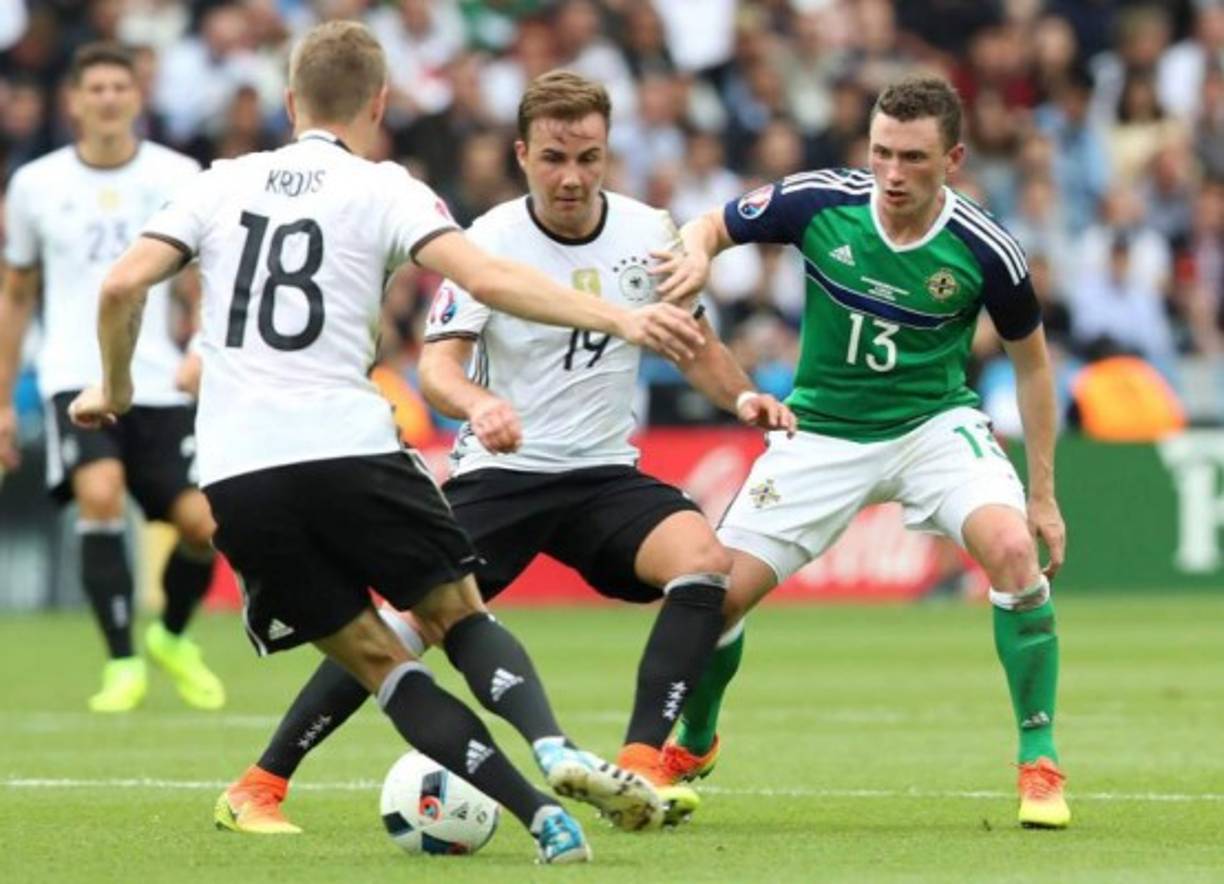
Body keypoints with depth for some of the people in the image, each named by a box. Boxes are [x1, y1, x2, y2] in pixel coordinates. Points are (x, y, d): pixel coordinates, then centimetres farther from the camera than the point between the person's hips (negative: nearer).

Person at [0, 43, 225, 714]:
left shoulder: (177, 178, 3)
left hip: (159, 382, 1)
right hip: (76, 377, -1)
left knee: (202, 523, -8)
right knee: (101, 494, -27)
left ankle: (172, 638, 24)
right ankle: (123, 663, -15)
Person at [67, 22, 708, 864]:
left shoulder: (223, 185, 14)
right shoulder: (382, 190, 4)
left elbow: (122, 287, 5)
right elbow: (488, 280, -11)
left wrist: (115, 390, 23)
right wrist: (616, 317, -15)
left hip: (234, 475, 2)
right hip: (345, 448, -2)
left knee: (376, 659, 7)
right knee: (459, 612, 15)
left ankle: (541, 814, -7)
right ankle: (557, 750, -13)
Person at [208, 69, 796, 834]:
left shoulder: (649, 233, -1)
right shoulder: (490, 242, -11)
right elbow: (438, 366, -19)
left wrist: (742, 397, -7)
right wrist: (478, 404, -41)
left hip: (607, 475, 3)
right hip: (500, 473, -3)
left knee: (705, 560, -25)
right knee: (413, 619, -16)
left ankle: (640, 768, -26)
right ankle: (262, 783, -3)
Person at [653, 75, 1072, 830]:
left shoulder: (985, 249, -17)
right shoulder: (818, 201, -16)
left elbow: (1031, 359, 0)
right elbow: (711, 225, 1)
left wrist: (1044, 494, 0)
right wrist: (696, 255, -25)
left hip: (935, 421, -1)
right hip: (824, 430, 1)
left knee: (1014, 549, -29)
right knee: (718, 590, -5)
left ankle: (1039, 762, -13)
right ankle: (690, 746, 28)